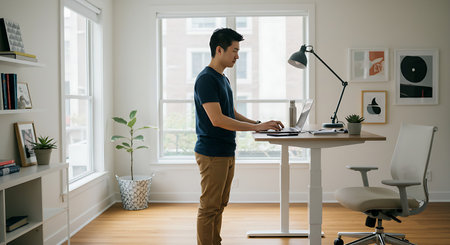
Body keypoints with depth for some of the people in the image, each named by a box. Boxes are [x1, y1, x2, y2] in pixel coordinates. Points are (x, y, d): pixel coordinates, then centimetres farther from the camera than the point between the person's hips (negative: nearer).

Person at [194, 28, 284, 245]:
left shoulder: (223, 79, 16)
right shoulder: (206, 79, -15)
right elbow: (217, 119, -23)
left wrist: (259, 123, 8)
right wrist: (256, 127, -21)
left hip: (226, 153, 10)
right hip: (212, 154, -10)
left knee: (219, 206, 16)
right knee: (209, 208, -2)